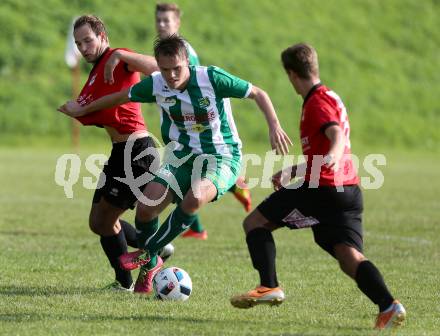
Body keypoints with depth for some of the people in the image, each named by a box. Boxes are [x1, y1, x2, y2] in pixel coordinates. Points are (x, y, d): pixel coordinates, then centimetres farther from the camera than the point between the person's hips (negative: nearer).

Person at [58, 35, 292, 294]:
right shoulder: (155, 85, -7)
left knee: (195, 198, -35)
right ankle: (150, 265, 18)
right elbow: (120, 97, 12)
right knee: (146, 208, -13)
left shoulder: (212, 78, -18)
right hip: (182, 155, 4)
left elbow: (258, 94, -10)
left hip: (221, 157, -4)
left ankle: (147, 254, -13)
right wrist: (83, 110, 22)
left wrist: (274, 127, -22)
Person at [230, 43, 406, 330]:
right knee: (349, 257, -5)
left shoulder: (317, 102, -5)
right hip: (350, 190, 9)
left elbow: (337, 135, -25)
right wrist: (291, 172, 40)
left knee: (254, 222, 5)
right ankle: (388, 305, -27)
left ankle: (269, 287, -5)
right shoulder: (331, 97, 25)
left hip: (322, 189, -9)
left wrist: (332, 155, -45)